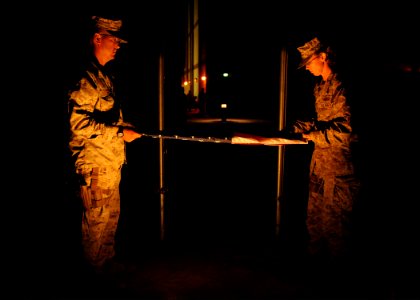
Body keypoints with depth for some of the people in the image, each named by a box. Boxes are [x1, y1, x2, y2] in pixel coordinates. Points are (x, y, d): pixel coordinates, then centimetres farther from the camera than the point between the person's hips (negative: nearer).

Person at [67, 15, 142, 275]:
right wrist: (119, 133, -21)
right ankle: (97, 265, 22)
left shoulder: (104, 75, 16)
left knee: (111, 214, 19)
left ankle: (107, 259, 34)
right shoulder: (84, 76, -15)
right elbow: (78, 122, -24)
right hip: (94, 162, -10)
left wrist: (127, 127, 14)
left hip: (112, 160, 10)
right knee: (97, 216, 4)